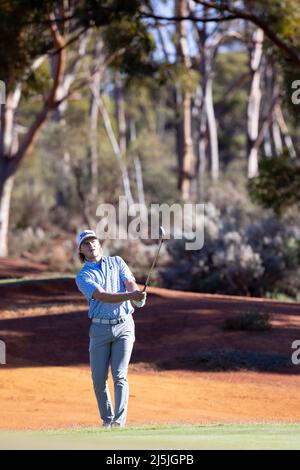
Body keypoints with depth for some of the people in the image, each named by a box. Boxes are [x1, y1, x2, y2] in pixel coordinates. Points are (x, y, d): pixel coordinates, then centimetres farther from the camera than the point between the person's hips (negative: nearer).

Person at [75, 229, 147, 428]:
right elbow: (102, 296, -18)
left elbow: (131, 283, -6)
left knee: (119, 375, -10)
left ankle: (119, 421, -13)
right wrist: (129, 295, -34)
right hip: (100, 328, 0)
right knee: (99, 378, 1)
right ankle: (107, 419, 19)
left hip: (124, 325, 0)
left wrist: (137, 298, -31)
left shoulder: (117, 262, 9)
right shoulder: (83, 277, 0)